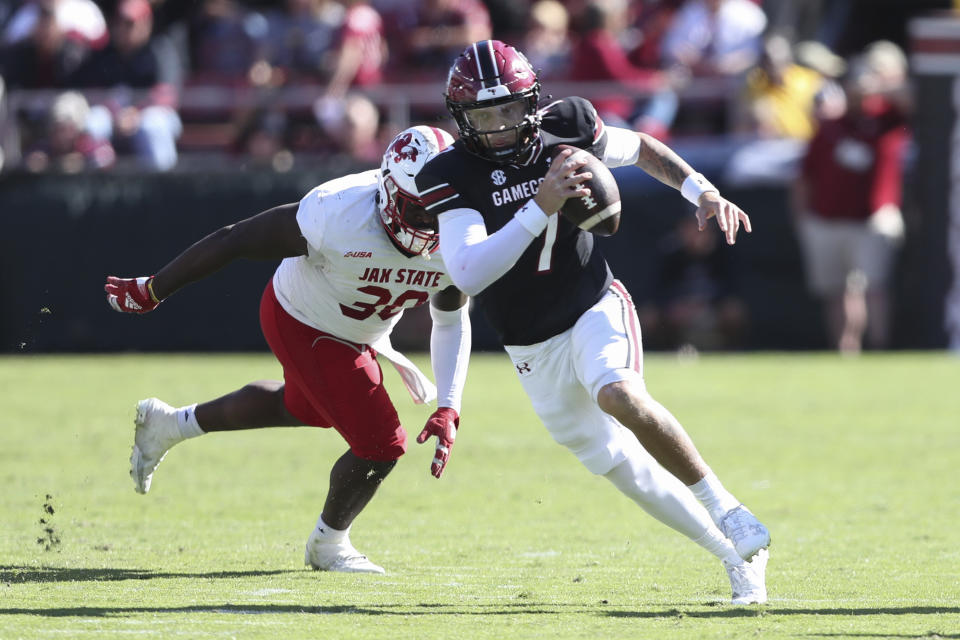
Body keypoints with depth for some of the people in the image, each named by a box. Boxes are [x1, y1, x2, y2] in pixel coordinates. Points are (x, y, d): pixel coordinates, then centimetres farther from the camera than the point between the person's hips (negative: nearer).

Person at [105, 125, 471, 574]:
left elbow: (452, 322, -5)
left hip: (356, 335, 7)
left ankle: (172, 424, 52)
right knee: (380, 447, -9)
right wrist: (151, 292, -18)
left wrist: (448, 409, -16)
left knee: (307, 408, 33)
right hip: (303, 328, -7)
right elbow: (235, 240, -27)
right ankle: (328, 545, 21)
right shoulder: (337, 215, -39)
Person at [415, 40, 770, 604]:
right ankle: (736, 555, 19)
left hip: (595, 309, -1)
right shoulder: (451, 175, -16)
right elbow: (468, 275, -30)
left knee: (618, 395, -33)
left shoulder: (564, 130, -10)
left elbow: (642, 149, 12)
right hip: (534, 347, 2)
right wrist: (541, 208, -37)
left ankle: (727, 511, -22)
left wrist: (702, 191, -3)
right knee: (622, 468, 5)